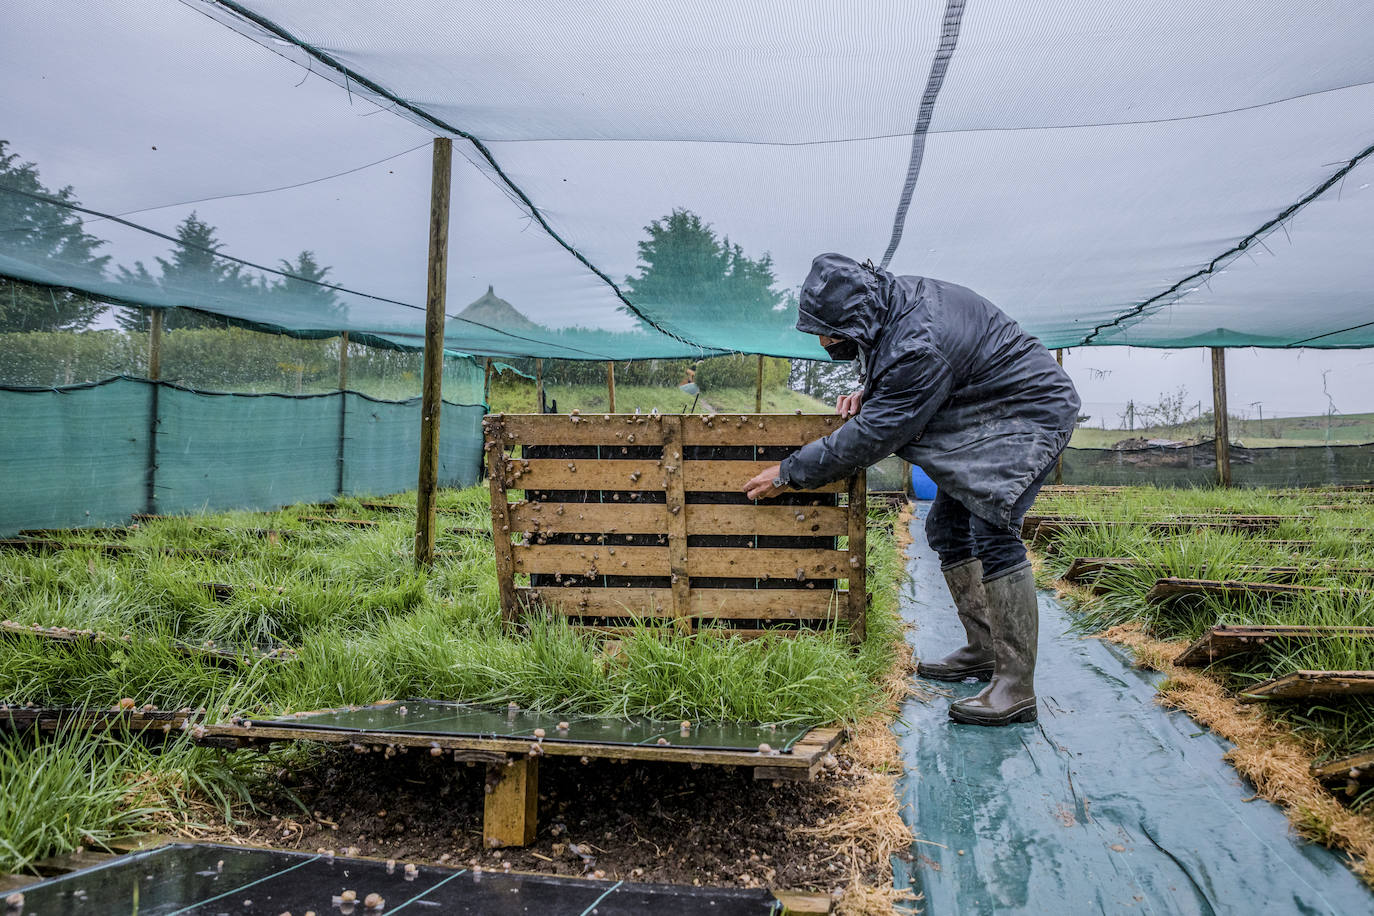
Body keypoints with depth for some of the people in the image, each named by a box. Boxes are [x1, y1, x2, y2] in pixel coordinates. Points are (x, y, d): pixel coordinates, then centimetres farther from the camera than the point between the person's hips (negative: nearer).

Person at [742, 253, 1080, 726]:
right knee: (947, 528, 11)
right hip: (984, 416, 10)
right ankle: (982, 650, 20)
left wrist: (789, 473, -21)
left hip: (1029, 412, -10)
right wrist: (868, 393, -3)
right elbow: (901, 375, 18)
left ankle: (1016, 687, -19)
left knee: (991, 531, -22)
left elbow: (873, 436, -30)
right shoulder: (891, 301, -4)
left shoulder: (920, 346, -34)